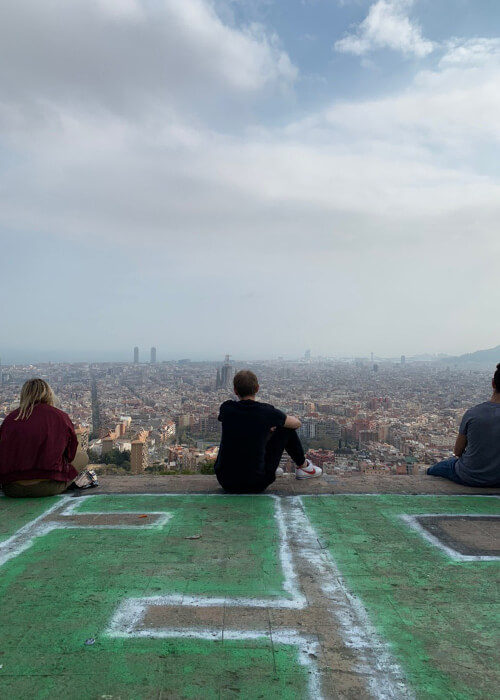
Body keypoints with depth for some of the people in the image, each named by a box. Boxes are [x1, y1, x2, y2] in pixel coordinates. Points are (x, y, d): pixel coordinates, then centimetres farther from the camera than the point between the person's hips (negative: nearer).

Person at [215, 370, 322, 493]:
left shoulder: (226, 408, -5)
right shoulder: (267, 411, -11)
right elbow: (297, 423, 8)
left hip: (225, 482, 3)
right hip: (256, 484, -3)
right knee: (286, 429, 11)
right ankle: (303, 466, 33)